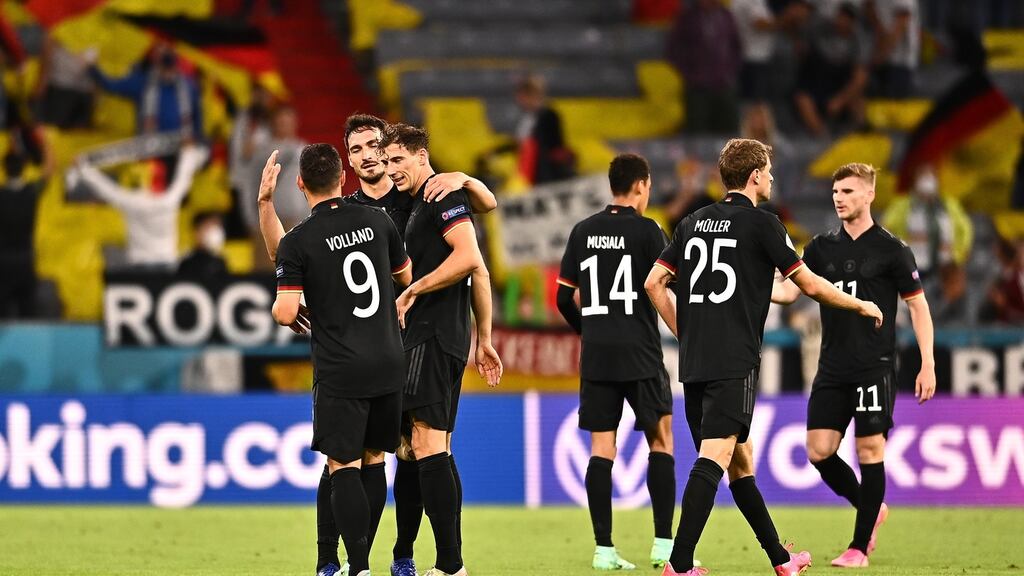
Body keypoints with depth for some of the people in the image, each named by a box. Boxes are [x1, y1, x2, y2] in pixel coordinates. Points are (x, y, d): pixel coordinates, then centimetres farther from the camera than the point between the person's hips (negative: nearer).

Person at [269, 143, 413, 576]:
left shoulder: (296, 243, -10)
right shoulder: (376, 221, 3)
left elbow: (286, 313, -15)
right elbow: (406, 276, 17)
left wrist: (277, 309, 8)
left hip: (340, 373, -4)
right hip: (389, 362, 4)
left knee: (344, 467, -1)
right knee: (373, 460, 15)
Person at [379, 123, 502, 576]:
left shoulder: (442, 195, -8)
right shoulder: (418, 205, 22)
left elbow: (468, 259, -21)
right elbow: (478, 273, 24)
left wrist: (412, 292, -14)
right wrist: (483, 341, 23)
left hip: (432, 336, -11)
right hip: (431, 338, 11)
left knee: (427, 445, -15)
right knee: (435, 451, 10)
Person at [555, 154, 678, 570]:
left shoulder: (583, 232, 8)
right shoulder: (646, 230, -6)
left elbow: (564, 298, 11)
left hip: (596, 353, 4)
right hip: (640, 355, -4)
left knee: (601, 446, 3)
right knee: (661, 441, 6)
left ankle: (603, 548, 0)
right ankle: (663, 543, 1)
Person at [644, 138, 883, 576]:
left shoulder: (694, 223, 14)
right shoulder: (761, 223, -3)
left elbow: (654, 282, 13)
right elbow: (810, 285, 2)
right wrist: (861, 306, 18)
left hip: (693, 362, 7)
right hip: (734, 363, -7)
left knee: (740, 459, 15)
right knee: (715, 457, -14)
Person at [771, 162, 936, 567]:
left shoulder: (891, 250, -2)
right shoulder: (822, 248, 10)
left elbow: (918, 306, 0)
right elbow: (789, 290, 5)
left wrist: (927, 365, -6)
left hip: (874, 367, -5)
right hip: (832, 370, 5)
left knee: (869, 450, -5)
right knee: (818, 451, -1)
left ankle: (860, 547, 2)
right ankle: (871, 508, 23)